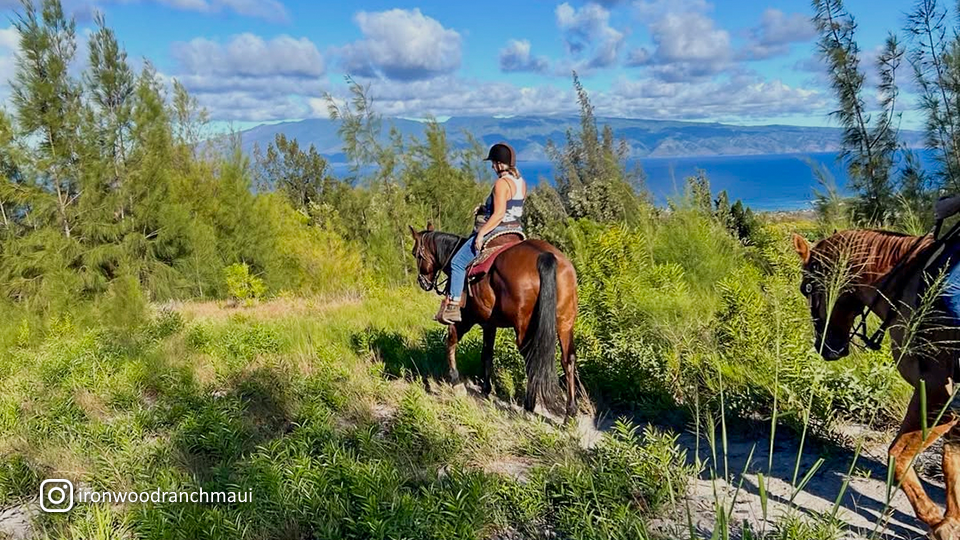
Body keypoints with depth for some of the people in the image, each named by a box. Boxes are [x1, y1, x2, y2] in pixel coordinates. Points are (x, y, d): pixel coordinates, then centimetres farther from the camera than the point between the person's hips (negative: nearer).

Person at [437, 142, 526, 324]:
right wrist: (486, 208, 13)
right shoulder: (522, 182, 9)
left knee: (457, 262, -1)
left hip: (495, 233, -9)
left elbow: (499, 214, -24)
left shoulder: (501, 183, -18)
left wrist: (481, 234, -20)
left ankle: (453, 304, -5)